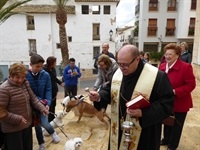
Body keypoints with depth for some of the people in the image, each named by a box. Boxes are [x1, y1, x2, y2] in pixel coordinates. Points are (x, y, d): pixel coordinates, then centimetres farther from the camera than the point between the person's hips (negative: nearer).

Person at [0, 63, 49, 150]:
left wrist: (42, 108, -9)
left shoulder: (26, 83, 0)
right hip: (13, 129, -6)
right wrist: (18, 119, -24)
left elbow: (33, 98, 6)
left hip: (27, 124, 7)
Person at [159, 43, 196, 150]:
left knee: (176, 125, 13)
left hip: (180, 103, -5)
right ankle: (166, 140, 45)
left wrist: (174, 92, -27)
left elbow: (191, 85, -20)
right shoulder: (162, 66, 0)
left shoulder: (185, 67, -19)